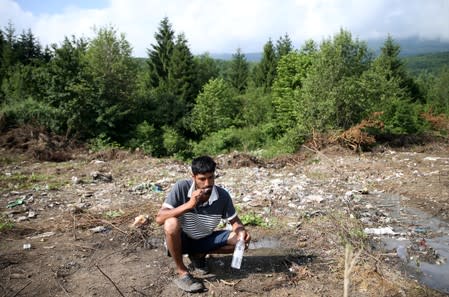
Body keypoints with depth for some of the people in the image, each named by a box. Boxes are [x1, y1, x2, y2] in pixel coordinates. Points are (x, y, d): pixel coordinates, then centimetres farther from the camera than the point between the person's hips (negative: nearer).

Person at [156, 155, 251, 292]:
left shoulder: (223, 195, -16)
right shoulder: (181, 187, -24)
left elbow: (234, 221, -3)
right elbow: (159, 219, -29)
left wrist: (242, 230, -27)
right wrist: (188, 205, -40)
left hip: (205, 240, 3)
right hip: (181, 240, -3)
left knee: (240, 240, -15)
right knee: (171, 223, -36)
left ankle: (198, 255, 8)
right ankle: (182, 272, -13)